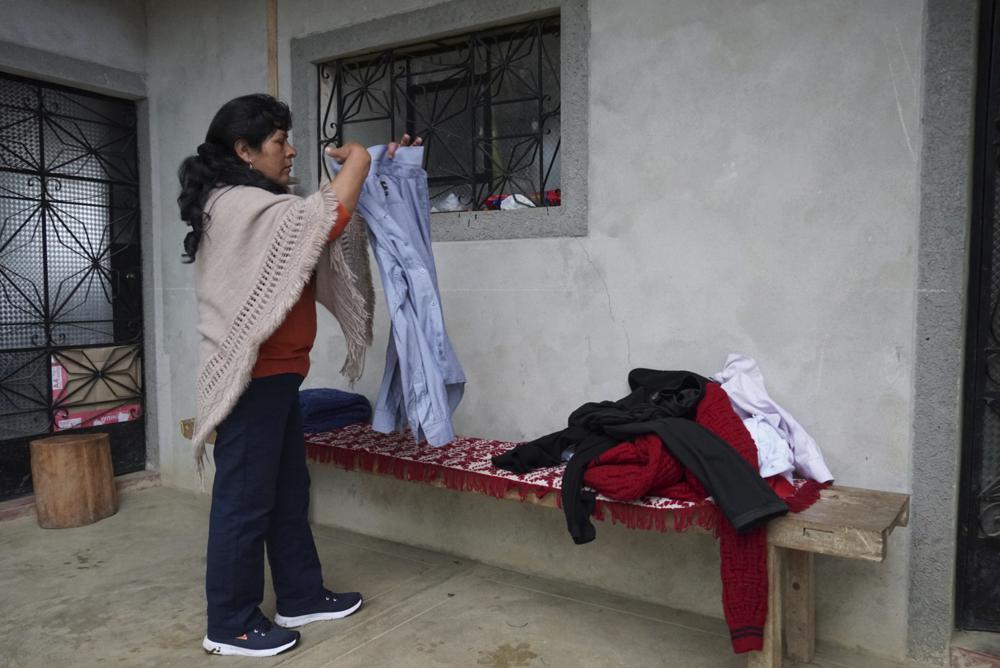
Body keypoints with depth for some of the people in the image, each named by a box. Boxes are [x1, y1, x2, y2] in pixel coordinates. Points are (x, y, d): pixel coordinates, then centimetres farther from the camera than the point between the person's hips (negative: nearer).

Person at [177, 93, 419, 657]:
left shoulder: (259, 208, 16)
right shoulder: (237, 205, -16)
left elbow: (328, 226, 19)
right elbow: (328, 217, -25)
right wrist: (357, 159, -7)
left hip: (274, 375, 10)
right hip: (253, 378, -10)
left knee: (289, 492, 16)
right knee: (244, 500, 1)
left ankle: (301, 597, 30)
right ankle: (231, 625, 16)